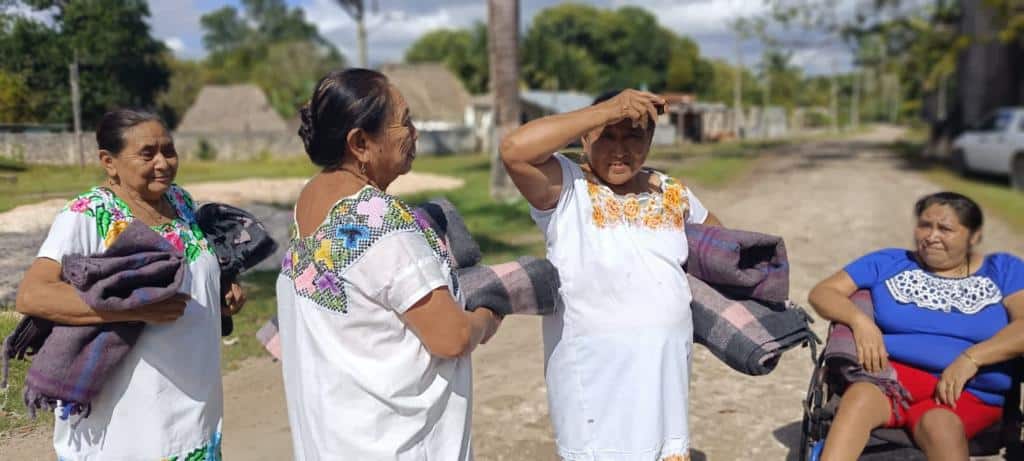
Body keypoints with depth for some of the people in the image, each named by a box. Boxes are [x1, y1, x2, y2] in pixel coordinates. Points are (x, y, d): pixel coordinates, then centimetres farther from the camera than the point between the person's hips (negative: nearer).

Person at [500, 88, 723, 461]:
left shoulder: (673, 194, 6)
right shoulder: (565, 188, -10)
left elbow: (716, 234, 26)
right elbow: (514, 150, -30)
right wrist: (605, 110, -29)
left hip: (665, 376, 6)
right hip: (596, 379, -6)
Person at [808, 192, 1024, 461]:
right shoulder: (888, 263, 18)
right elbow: (821, 293, 12)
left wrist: (971, 359, -16)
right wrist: (859, 320, -10)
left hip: (967, 393, 0)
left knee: (938, 423, -38)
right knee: (861, 396, -37)